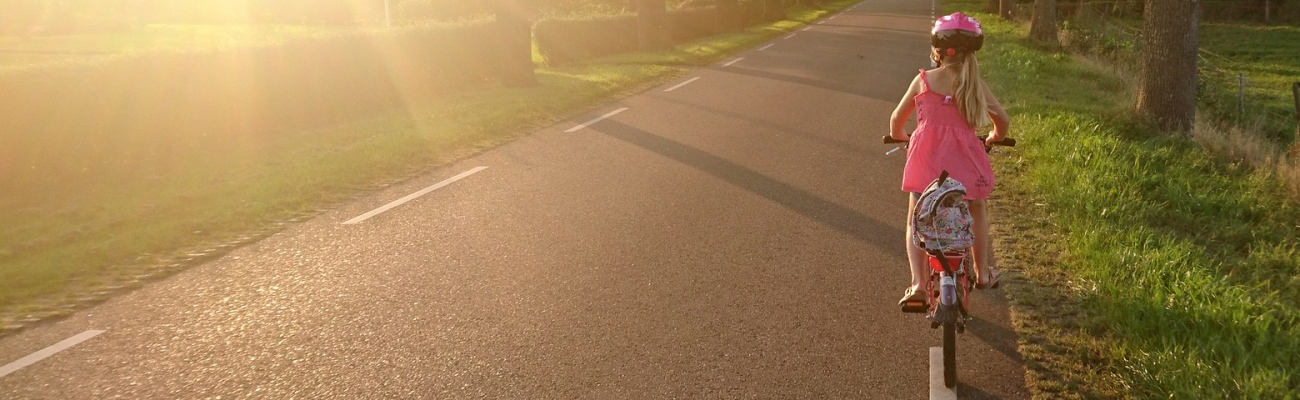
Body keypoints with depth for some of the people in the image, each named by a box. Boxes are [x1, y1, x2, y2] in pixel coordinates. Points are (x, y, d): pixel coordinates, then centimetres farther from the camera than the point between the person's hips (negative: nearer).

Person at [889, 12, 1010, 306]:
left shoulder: (923, 80, 4)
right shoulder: (975, 85, 5)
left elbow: (897, 119, 13)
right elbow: (1003, 121, 12)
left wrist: (899, 138, 34)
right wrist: (993, 139, 34)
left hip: (926, 158, -1)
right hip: (965, 158, 1)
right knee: (977, 211, 26)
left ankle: (917, 282, -2)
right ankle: (982, 273, 32)